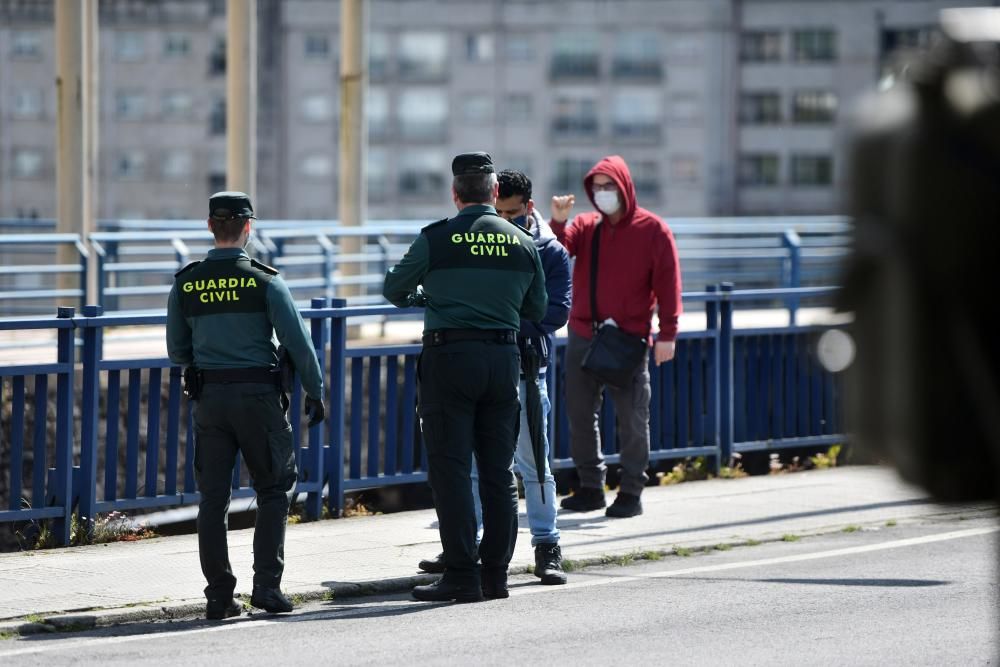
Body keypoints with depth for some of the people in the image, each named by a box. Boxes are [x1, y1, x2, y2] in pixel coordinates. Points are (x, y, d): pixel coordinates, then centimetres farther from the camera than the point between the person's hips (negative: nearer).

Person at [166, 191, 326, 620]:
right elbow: (298, 342, -8)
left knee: (213, 498, 6)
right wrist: (315, 391, 3)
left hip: (209, 398, 3)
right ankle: (266, 584, -1)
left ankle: (219, 596, 3)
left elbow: (177, 353, 9)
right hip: (258, 394, -3)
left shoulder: (185, 284, 2)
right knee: (272, 491, 9)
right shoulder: (264, 281, -7)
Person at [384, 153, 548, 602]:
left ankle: (461, 577, -6)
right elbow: (537, 311, 14)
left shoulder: (436, 239, -6)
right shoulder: (522, 244, 5)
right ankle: (495, 575, 11)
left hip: (450, 356, -4)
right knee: (499, 471, 9)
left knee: (450, 469, -2)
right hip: (504, 358, 4)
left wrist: (418, 297, 30)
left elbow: (393, 289, 7)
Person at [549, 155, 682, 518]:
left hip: (629, 339, -4)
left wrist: (667, 334, -10)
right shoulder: (585, 226, 9)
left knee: (632, 419, 0)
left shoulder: (653, 230, -1)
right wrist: (558, 221, -23)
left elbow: (668, 283, -4)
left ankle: (631, 492, 6)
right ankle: (590, 486, 18)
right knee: (580, 414, 8)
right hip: (582, 335, 4)